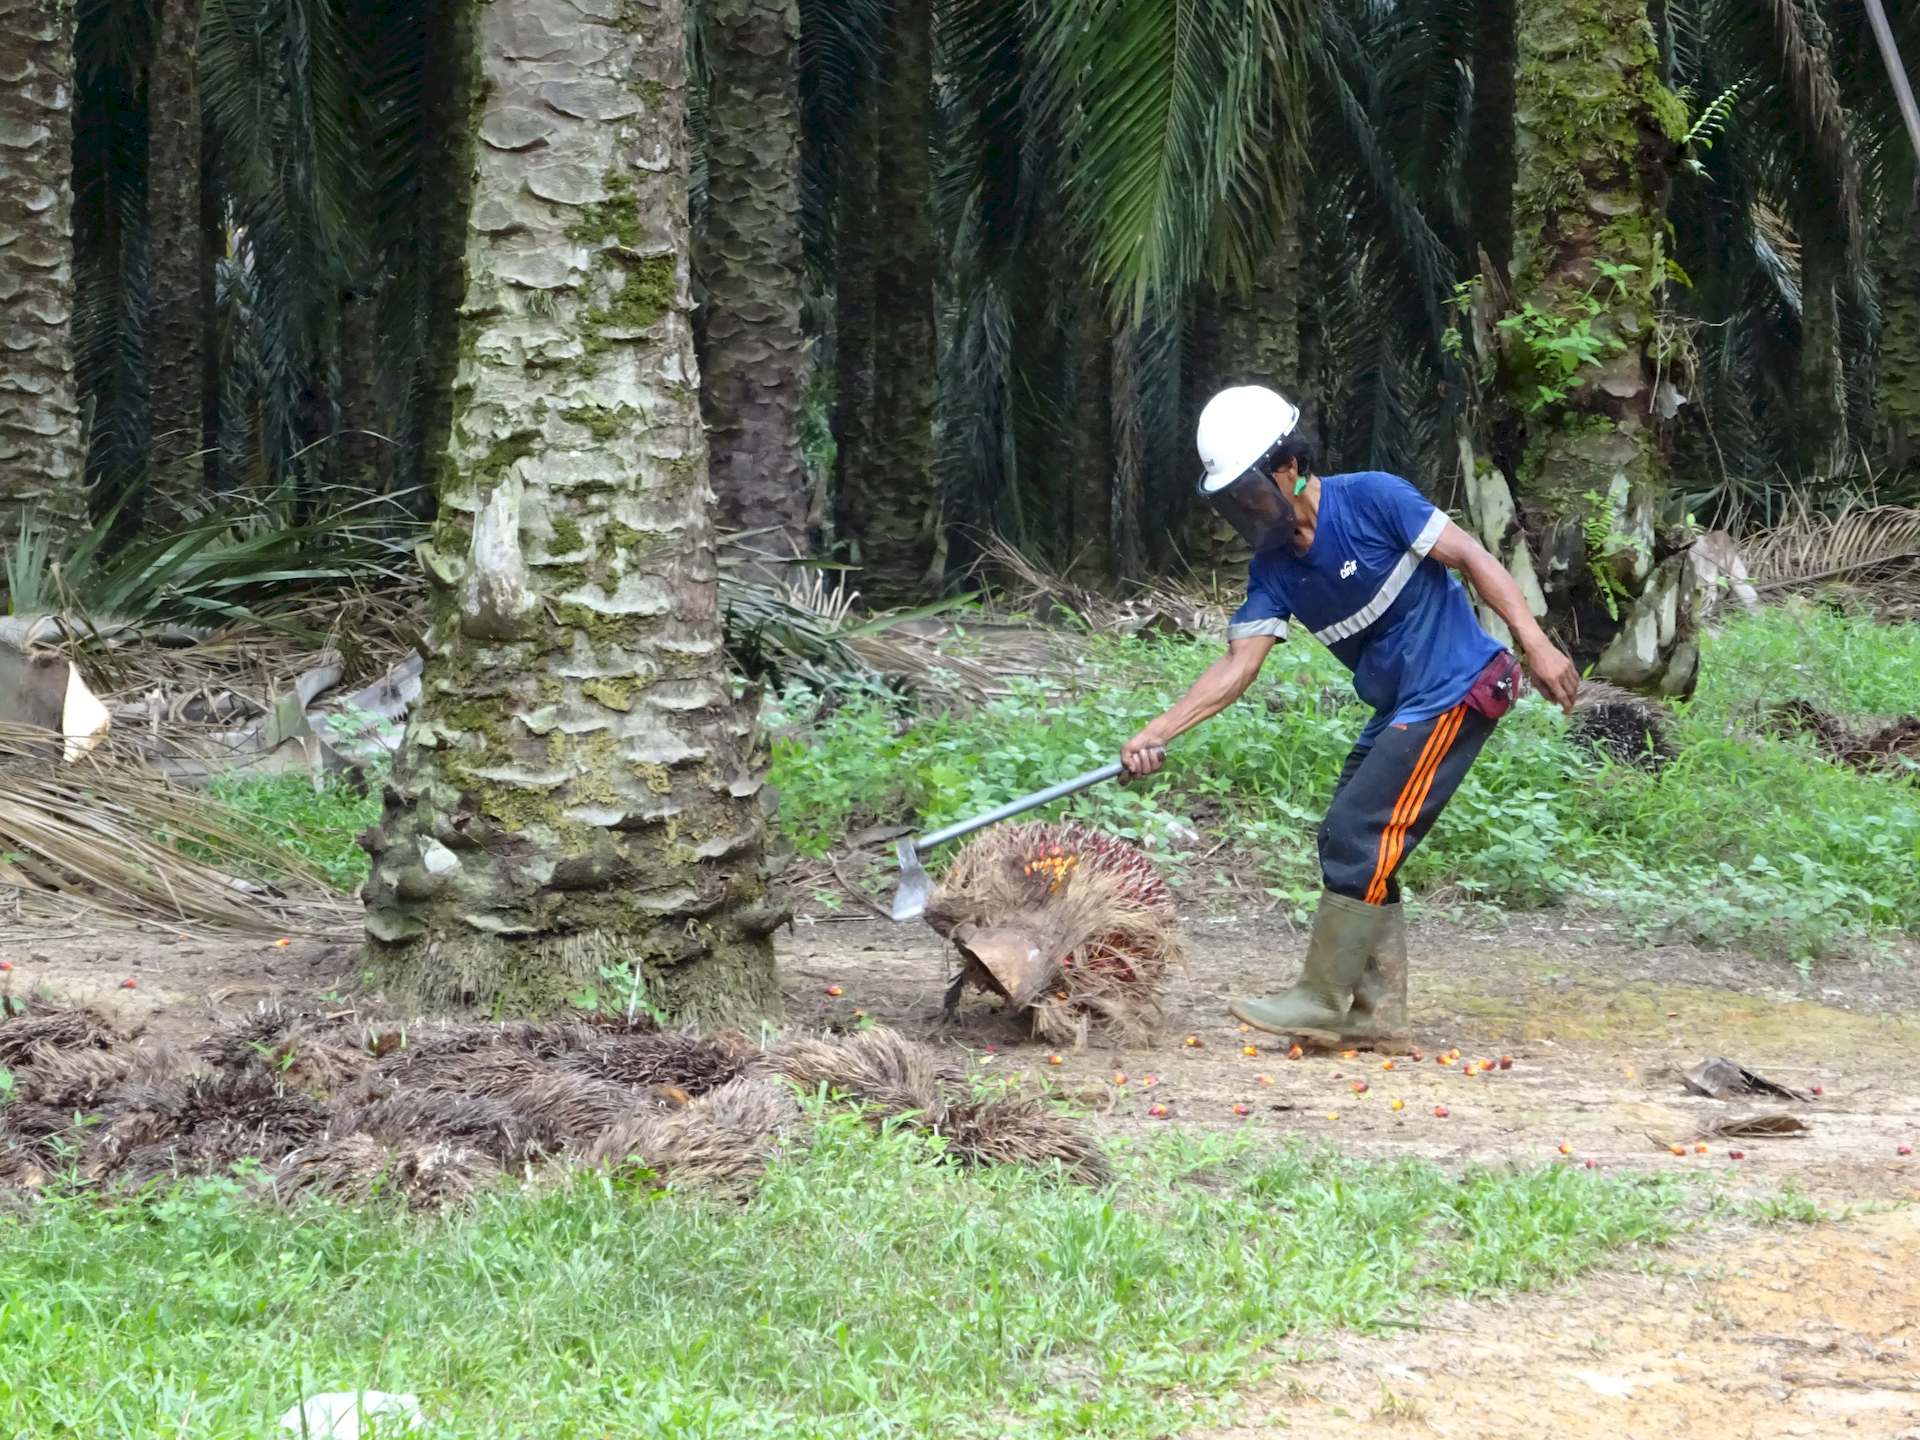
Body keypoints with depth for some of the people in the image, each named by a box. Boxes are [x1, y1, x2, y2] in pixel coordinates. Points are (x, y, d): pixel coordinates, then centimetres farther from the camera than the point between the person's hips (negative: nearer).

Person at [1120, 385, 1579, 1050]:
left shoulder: (1372, 500, -16)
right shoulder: (1273, 570, 4)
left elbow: (1471, 557, -15)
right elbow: (1238, 665, -1)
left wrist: (1538, 645, -21)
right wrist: (1154, 735, -13)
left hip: (1456, 693, -8)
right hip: (1398, 709, 8)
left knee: (1358, 836, -11)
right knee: (1355, 846, 9)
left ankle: (1322, 1001, -3)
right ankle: (1377, 1016, 15)